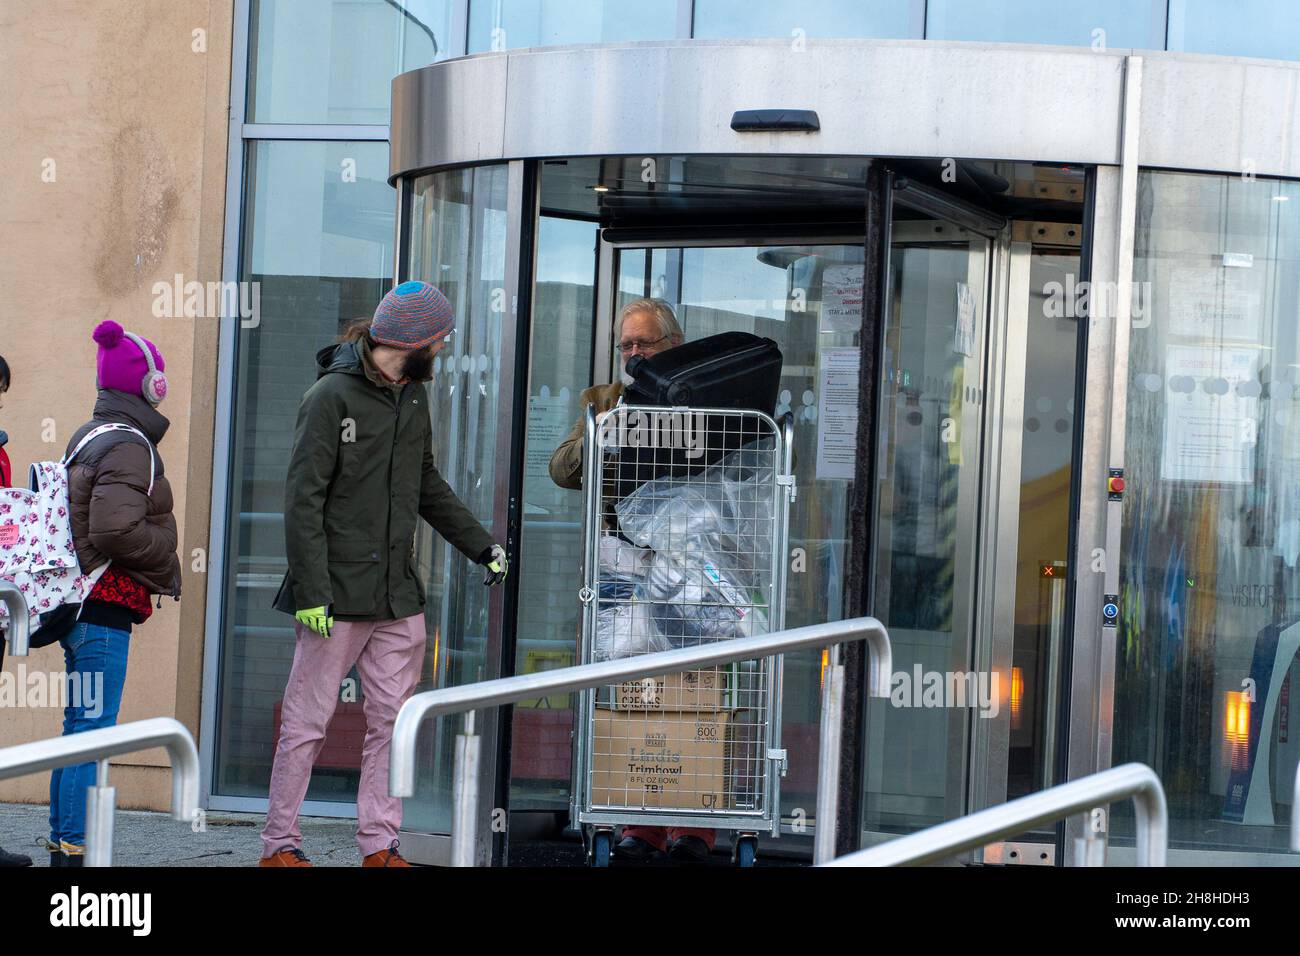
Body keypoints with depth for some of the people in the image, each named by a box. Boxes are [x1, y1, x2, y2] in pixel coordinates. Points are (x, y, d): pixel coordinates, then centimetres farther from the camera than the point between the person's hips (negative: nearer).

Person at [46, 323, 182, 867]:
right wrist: (164, 551, -9)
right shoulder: (130, 446, -15)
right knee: (93, 729, -8)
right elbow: (115, 528, -26)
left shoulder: (88, 436, 16)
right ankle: (72, 848, -8)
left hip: (82, 602, 10)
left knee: (79, 726, 15)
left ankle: (61, 844, 20)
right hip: (106, 604, -10)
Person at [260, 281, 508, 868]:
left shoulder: (412, 398, 13)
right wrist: (312, 591, -18)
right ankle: (279, 845, 8)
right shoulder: (332, 396, -11)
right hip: (338, 597, -7)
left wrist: (479, 544, 23)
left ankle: (380, 845, 12)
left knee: (393, 721, 6)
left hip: (398, 597, 7)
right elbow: (304, 499, -13)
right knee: (308, 721, -1)